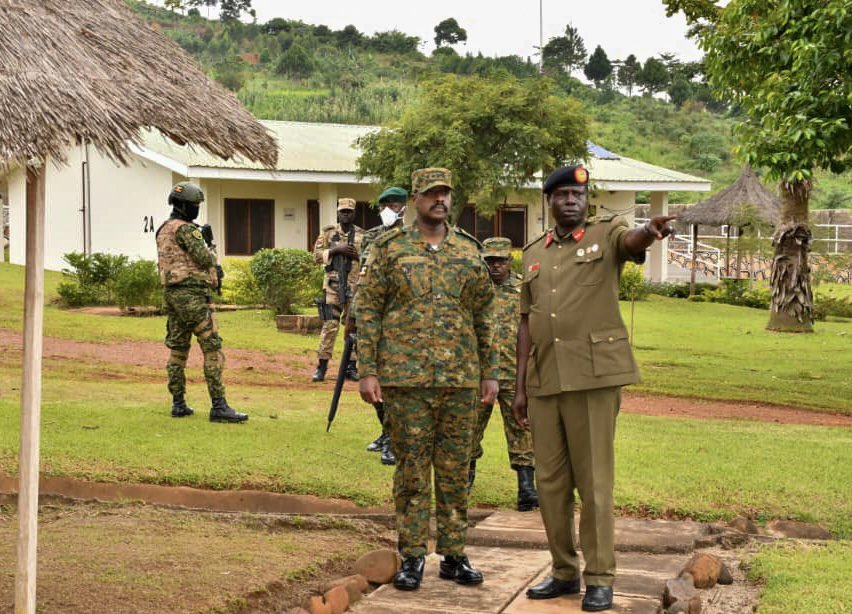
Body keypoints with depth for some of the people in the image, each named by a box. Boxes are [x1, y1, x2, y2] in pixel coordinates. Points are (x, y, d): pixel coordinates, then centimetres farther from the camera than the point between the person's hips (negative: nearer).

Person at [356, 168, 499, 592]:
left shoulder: (469, 251, 9)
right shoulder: (390, 250, 1)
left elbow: (484, 316, 13)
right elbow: (368, 311, 0)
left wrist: (489, 373, 8)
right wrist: (367, 372, -6)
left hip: (461, 381, 3)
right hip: (405, 381, -2)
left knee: (455, 471, 7)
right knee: (411, 470, 2)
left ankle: (453, 555, 15)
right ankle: (412, 557, 10)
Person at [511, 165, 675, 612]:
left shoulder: (606, 235, 1)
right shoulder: (535, 253, 15)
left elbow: (632, 241, -23)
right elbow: (527, 323, 16)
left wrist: (651, 231, -48)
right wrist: (520, 386, 12)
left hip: (593, 376, -5)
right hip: (544, 380, 5)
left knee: (594, 479, -2)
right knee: (550, 481, 9)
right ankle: (564, 571, 21)